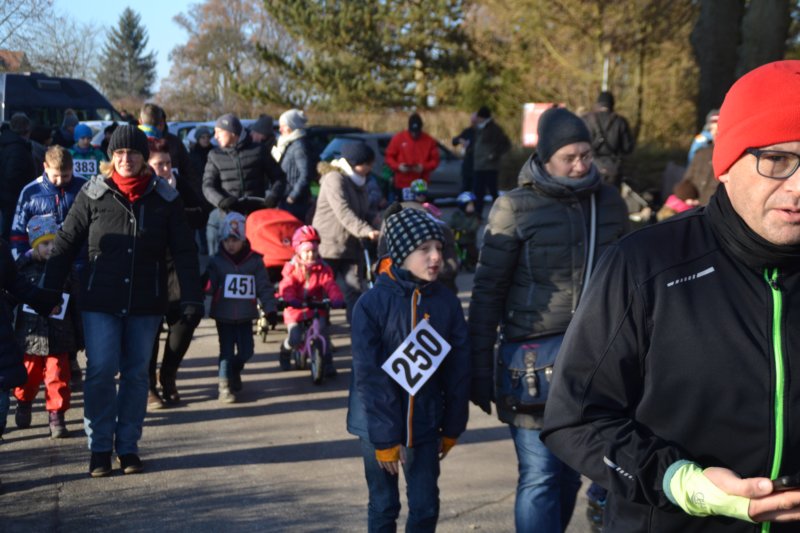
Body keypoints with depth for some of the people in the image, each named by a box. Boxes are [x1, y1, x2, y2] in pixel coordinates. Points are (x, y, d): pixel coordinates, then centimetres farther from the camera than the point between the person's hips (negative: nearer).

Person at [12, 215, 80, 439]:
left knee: (58, 377, -2)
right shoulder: (23, 267, -3)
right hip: (30, 334, 0)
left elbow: (75, 304, 5)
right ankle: (24, 403, 39)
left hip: (58, 336, 0)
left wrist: (79, 335, 7)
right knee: (28, 375, 12)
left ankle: (56, 416, 9)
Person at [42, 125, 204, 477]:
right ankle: (99, 448, 7)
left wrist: (192, 299, -6)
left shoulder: (164, 198, 0)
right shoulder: (93, 194, -2)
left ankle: (128, 447, 19)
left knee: (137, 374, 8)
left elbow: (184, 252, 1)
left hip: (145, 303, 1)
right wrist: (48, 293, -2)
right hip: (100, 302, -1)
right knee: (101, 372, -6)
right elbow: (65, 245, 3)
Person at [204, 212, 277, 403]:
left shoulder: (255, 261, -1)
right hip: (224, 316, -2)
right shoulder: (216, 262, -4)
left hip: (245, 316, 2)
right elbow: (208, 287, -8)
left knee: (246, 351, 5)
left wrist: (270, 309, -4)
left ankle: (235, 371, 35)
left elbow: (264, 287, 0)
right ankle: (225, 386, 6)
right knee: (227, 351, -3)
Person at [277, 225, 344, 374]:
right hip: (296, 309, -1)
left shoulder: (322, 269, -2)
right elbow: (286, 286, -17)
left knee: (322, 334, -18)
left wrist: (337, 299, -35)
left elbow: (330, 286, -15)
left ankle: (327, 362, -3)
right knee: (294, 340, -11)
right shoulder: (292, 268, -3)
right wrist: (289, 299, -39)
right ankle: (286, 350, 25)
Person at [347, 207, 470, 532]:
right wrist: (384, 436, -14)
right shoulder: (372, 304, -14)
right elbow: (368, 375, -13)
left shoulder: (447, 303, -4)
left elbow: (459, 371, 2)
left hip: (425, 425, 2)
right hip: (378, 424, -2)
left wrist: (452, 428, 5)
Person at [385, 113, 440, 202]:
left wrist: (424, 167, -13)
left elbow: (435, 160, 6)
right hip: (402, 184, 0)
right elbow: (389, 157, 5)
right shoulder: (398, 138, 1)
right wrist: (398, 166, -14)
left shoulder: (429, 141, 4)